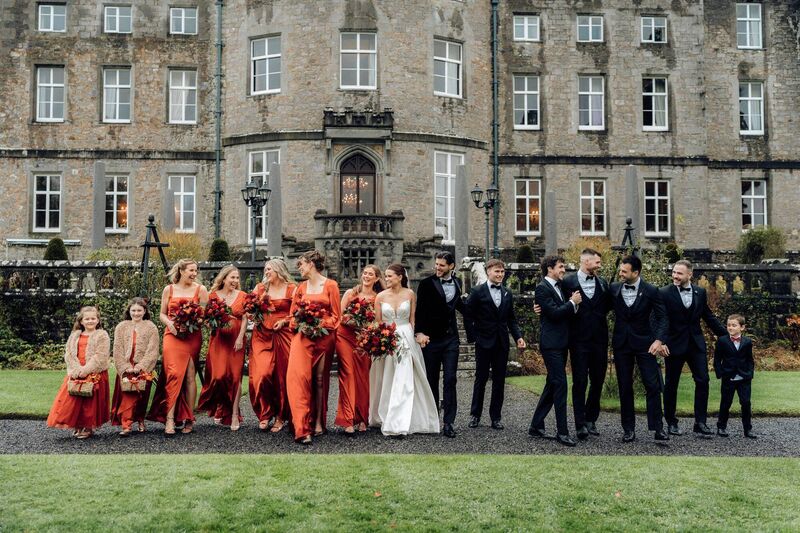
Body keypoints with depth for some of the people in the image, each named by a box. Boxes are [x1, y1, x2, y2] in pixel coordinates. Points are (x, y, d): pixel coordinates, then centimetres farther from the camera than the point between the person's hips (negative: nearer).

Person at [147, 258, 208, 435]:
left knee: (189, 375, 0)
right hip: (172, 335, 0)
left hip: (192, 336, 0)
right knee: (174, 374, -13)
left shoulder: (200, 290, 7)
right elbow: (162, 314, 13)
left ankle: (189, 419, 7)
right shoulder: (169, 289, 11)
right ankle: (170, 419, -13)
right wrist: (171, 325, -7)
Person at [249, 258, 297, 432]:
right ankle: (265, 414, 4)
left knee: (281, 377, 1)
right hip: (262, 335, 2)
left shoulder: (291, 289, 3)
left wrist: (284, 321, -13)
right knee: (261, 375, -10)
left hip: (283, 336, -2)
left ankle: (281, 417, 14)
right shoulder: (260, 287, 13)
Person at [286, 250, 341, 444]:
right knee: (299, 376, -13)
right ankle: (302, 428, -15)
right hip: (303, 336, 2)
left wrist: (320, 324, -13)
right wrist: (299, 324, -1)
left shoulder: (330, 285, 1)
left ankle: (318, 421, 13)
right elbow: (293, 313, 19)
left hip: (324, 336, -2)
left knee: (320, 379, 3)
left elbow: (336, 315, 1)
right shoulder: (301, 287, 13)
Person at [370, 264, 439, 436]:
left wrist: (409, 336, 0)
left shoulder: (410, 294, 1)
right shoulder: (381, 296, 1)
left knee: (405, 381, -7)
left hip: (406, 339, -1)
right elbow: (378, 322, 5)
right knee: (387, 382, 8)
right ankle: (384, 418, 23)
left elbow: (412, 320, 6)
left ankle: (400, 423, -5)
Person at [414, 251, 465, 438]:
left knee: (450, 379, -4)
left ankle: (448, 422, -1)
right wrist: (420, 332, -19)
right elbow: (420, 310, -8)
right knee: (432, 379, 7)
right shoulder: (427, 283, -4)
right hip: (431, 338, -3)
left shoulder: (456, 283, 9)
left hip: (451, 338, 3)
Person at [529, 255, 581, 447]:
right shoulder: (542, 288, -11)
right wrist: (572, 303, -9)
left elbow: (564, 313, 16)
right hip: (551, 343, -9)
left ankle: (536, 426, 20)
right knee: (560, 385, -9)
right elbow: (554, 313, -19)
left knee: (552, 385, 12)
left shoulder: (559, 287, 16)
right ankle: (562, 432, -4)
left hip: (561, 343, 9)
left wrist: (573, 303, -2)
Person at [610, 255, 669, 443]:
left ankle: (657, 428, 7)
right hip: (621, 343, 2)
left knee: (653, 385, -3)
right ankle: (629, 429, 13)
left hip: (644, 343, -2)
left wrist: (659, 340, -16)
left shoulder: (651, 291, -6)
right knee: (625, 388, 5)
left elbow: (662, 318, -4)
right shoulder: (614, 289, 1)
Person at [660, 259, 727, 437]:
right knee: (671, 384, 6)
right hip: (674, 344, -3)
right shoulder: (664, 293, -8)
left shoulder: (700, 292, 4)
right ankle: (671, 423, 19)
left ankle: (700, 423, 6)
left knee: (702, 381, -2)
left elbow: (708, 317, 12)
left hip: (696, 344, 3)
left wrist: (726, 335, 10)